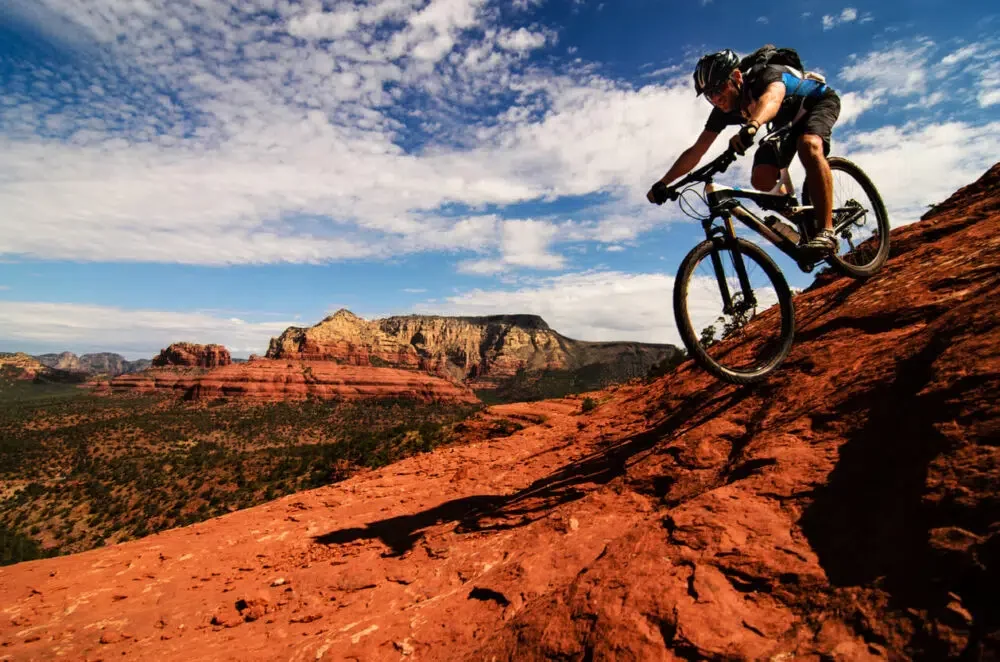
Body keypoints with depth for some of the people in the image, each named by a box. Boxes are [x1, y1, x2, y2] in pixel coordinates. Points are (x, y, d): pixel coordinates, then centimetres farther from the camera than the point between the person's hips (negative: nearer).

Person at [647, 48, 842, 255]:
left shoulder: (768, 74, -36)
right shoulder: (724, 110, -21)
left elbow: (772, 98, -60)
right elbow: (695, 152, -21)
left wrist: (751, 126, -81)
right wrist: (662, 183, -30)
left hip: (820, 101, -6)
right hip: (788, 121, 6)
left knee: (808, 145, -38)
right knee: (762, 179, -16)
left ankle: (826, 231, -38)